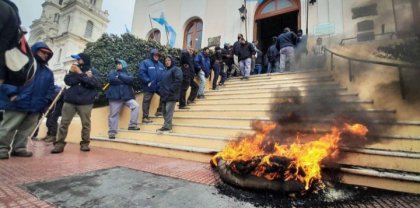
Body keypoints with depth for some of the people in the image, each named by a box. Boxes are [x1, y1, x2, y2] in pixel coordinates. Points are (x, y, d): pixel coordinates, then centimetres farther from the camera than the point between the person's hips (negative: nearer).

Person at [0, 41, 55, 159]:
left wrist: (45, 101, 4)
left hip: (35, 106, 6)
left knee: (26, 129, 11)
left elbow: (50, 89, 18)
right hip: (18, 103, -5)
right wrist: (12, 93, -16)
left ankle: (19, 148, 21)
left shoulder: (48, 72, 17)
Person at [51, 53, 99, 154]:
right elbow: (68, 81, 2)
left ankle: (85, 143, 11)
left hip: (85, 102, -3)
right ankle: (59, 144, 6)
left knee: (86, 124, 1)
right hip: (70, 100, 3)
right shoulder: (75, 69, 15)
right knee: (64, 123, 0)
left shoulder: (93, 71, 6)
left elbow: (94, 83, -12)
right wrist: (72, 72, -9)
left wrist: (80, 73, -10)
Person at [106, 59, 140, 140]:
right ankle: (112, 131, 14)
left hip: (127, 96, 1)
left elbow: (131, 80, -11)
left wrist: (120, 76, -7)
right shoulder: (113, 72, 13)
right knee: (113, 114, 2)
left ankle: (132, 125, -10)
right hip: (115, 96, 0)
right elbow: (111, 79, -10)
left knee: (135, 106, -20)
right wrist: (125, 81, -5)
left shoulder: (128, 73, 13)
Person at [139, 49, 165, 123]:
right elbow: (141, 72, -15)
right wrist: (147, 81, -18)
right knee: (146, 101, -2)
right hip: (149, 86, -6)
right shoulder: (145, 62, -5)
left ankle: (159, 111, 32)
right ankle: (145, 117, 5)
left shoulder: (160, 64, 15)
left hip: (159, 86, 6)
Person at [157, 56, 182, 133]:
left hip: (171, 95, -8)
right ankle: (167, 125, 14)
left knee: (168, 111, -12)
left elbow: (178, 81, -15)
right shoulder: (165, 71, 25)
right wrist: (160, 91, 13)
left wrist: (171, 90, -18)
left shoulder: (176, 69, -1)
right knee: (165, 111, 8)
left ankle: (167, 127, -12)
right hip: (164, 95, 9)